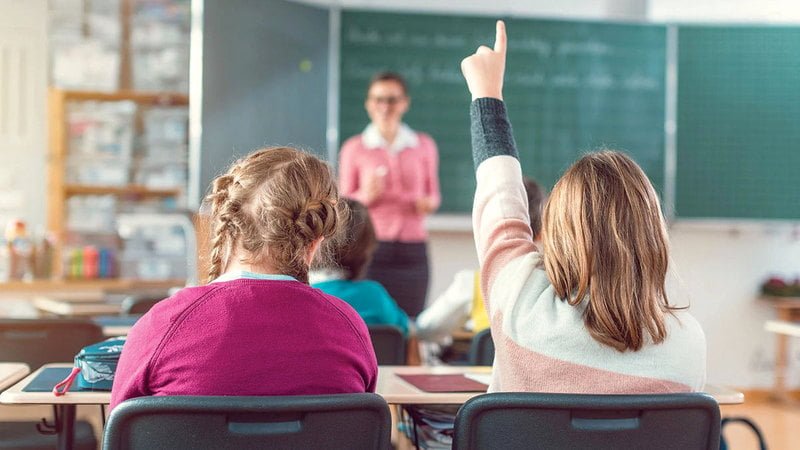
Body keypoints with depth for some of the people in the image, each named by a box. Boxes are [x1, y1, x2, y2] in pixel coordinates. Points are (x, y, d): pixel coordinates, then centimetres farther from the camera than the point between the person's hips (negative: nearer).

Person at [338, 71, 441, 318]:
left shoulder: (424, 146, 11)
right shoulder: (353, 148, 5)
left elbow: (433, 193, 18)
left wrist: (428, 203, -4)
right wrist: (366, 196, -13)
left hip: (413, 250, 2)